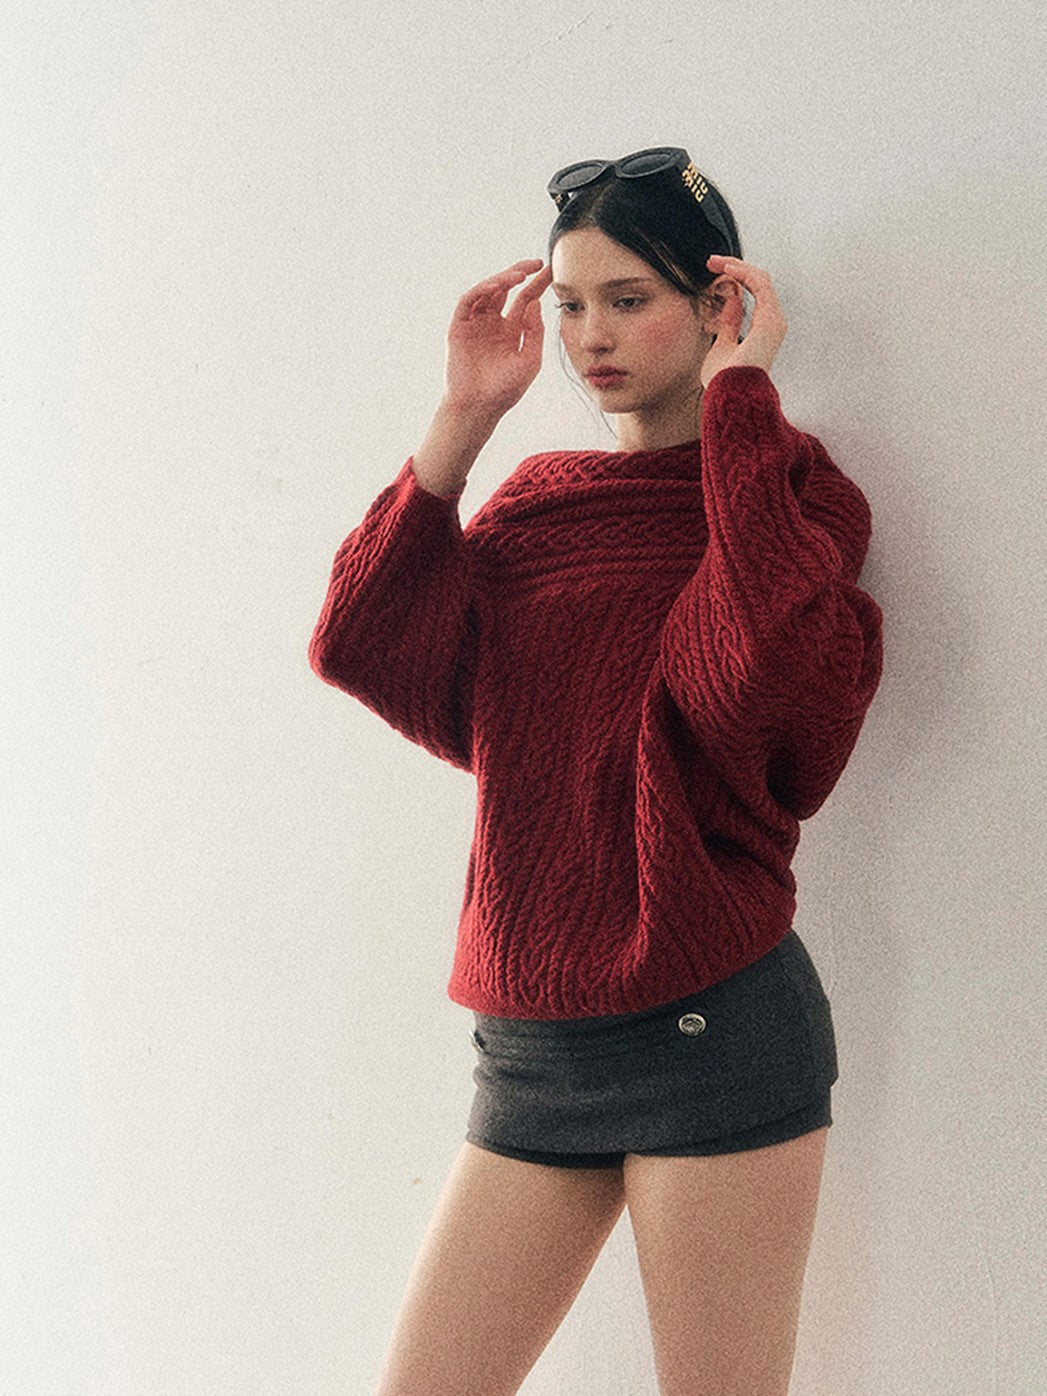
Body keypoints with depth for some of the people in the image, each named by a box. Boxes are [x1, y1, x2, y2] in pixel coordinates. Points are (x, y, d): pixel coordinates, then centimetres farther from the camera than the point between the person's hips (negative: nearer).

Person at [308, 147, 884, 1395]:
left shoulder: (784, 485, -1)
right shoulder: (536, 498, 13)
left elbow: (758, 667, -24)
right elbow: (365, 648, -1)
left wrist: (737, 389, -15)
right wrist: (462, 420, -2)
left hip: (713, 1028, -5)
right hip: (528, 1046, 5)